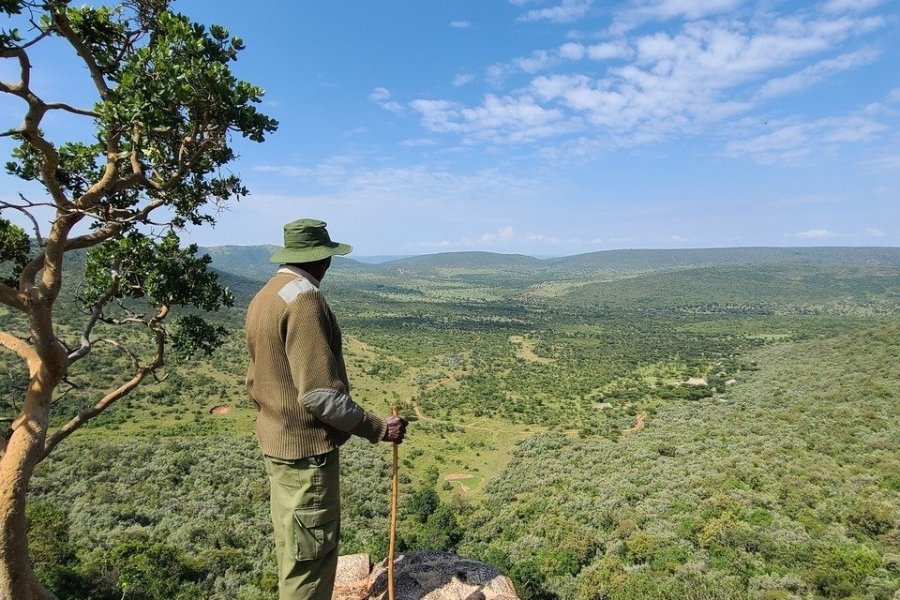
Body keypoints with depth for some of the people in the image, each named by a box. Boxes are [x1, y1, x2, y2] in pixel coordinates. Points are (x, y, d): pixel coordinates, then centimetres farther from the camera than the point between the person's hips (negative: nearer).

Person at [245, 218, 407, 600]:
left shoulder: (263, 297, 8)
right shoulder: (303, 299, -22)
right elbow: (320, 393, -26)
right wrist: (377, 428, -18)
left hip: (277, 443, 10)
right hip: (307, 449, -10)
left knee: (292, 549, 24)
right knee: (310, 555, 5)